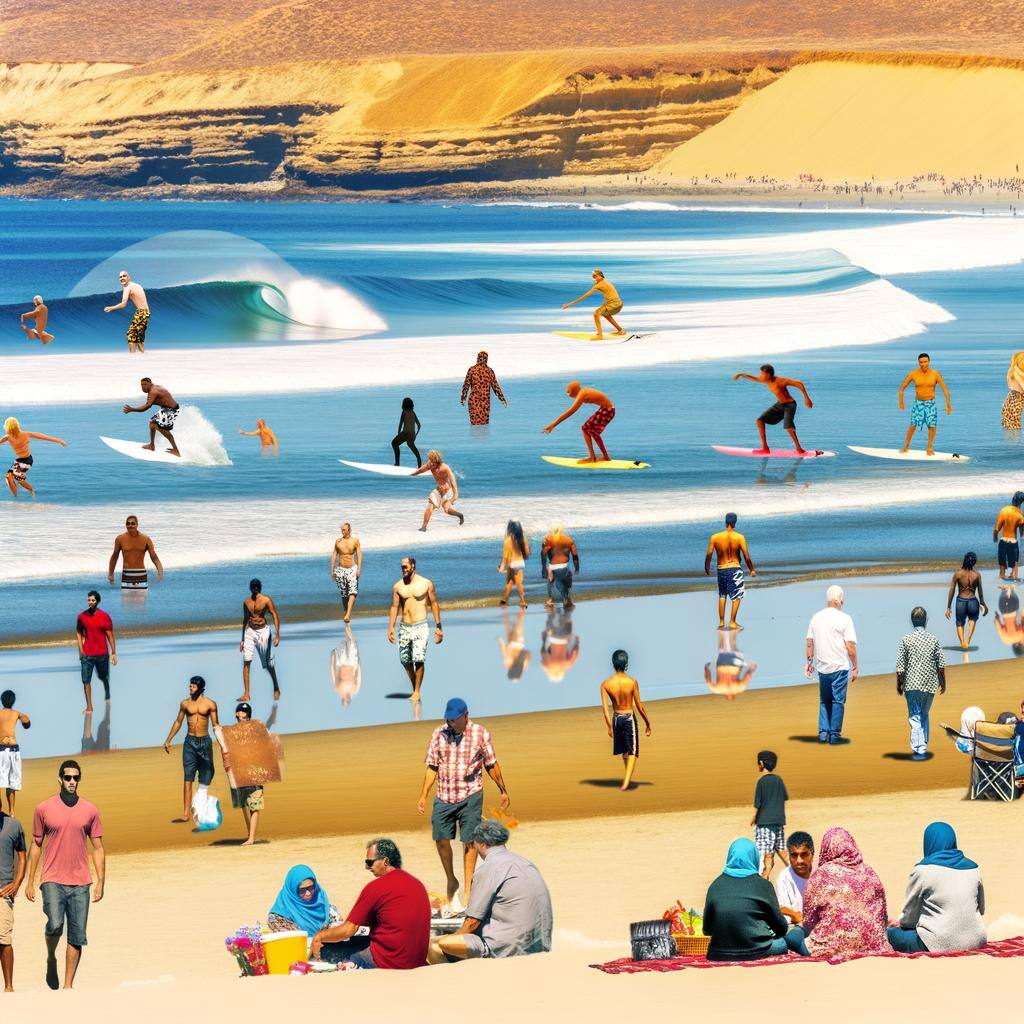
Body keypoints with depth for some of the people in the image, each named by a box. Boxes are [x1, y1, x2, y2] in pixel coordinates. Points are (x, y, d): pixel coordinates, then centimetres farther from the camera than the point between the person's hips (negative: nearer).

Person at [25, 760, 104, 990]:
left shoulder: (90, 810, 6)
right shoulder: (44, 809, 2)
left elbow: (98, 848, 9)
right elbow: (36, 846, 8)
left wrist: (100, 882, 1)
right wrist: (30, 882, 5)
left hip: (80, 883, 2)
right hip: (53, 881, -2)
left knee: (77, 937, 1)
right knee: (55, 924, -22)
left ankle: (68, 986, 9)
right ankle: (51, 959, 9)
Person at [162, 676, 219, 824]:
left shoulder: (210, 704, -1)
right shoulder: (185, 703, 5)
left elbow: (215, 725, 2)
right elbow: (178, 722, 15)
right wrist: (168, 740, 16)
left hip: (205, 742, -1)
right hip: (190, 742, 1)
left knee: (205, 778, 2)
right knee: (188, 779, -5)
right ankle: (186, 814, -7)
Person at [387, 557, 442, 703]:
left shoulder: (426, 584, 1)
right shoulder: (398, 586, 7)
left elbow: (434, 605, 6)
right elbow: (394, 607, 7)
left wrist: (439, 627, 4)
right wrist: (391, 628, -3)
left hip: (420, 626, -3)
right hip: (404, 628, 3)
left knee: (419, 659, -15)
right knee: (405, 660, 3)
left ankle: (417, 692, -9)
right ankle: (414, 688, 23)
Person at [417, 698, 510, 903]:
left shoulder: (480, 734, -2)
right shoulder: (439, 734, 4)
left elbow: (491, 765, 6)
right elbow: (432, 767, 9)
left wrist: (503, 791, 9)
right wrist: (423, 796, 6)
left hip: (470, 796, -2)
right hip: (444, 796, 2)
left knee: (469, 841, -2)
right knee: (441, 839, -1)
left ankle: (468, 887, 5)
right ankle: (451, 881, 21)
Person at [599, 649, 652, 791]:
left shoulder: (605, 684, -10)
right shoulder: (632, 682, -16)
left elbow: (605, 707, -12)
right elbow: (639, 706, -11)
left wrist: (609, 726, -6)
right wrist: (647, 723, 0)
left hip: (616, 718, 3)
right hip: (630, 717, -3)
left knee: (624, 750, 24)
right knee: (632, 752, 2)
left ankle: (628, 777, 42)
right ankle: (626, 781, -15)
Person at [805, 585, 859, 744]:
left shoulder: (816, 617, 5)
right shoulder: (844, 619, -9)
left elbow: (809, 643, 9)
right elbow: (850, 646, -10)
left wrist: (809, 662, 20)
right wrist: (855, 667, -3)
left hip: (822, 667, 4)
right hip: (840, 666, -4)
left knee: (824, 700, 15)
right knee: (838, 701, 4)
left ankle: (823, 732, 9)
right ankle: (835, 735, 6)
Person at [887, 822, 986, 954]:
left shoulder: (922, 870, -7)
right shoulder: (974, 869, 7)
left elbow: (910, 913, 3)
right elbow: (981, 909, 18)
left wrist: (901, 923, 26)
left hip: (938, 944, -6)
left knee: (891, 934, 11)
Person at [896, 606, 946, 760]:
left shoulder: (906, 640, -7)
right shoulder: (934, 639, -1)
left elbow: (900, 666, -5)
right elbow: (941, 664, 3)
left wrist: (899, 684, 7)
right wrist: (942, 681, 16)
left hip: (912, 684, -3)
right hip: (930, 684, 3)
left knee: (915, 717, -1)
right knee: (924, 715, 17)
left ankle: (918, 749, -10)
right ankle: (923, 748, 19)